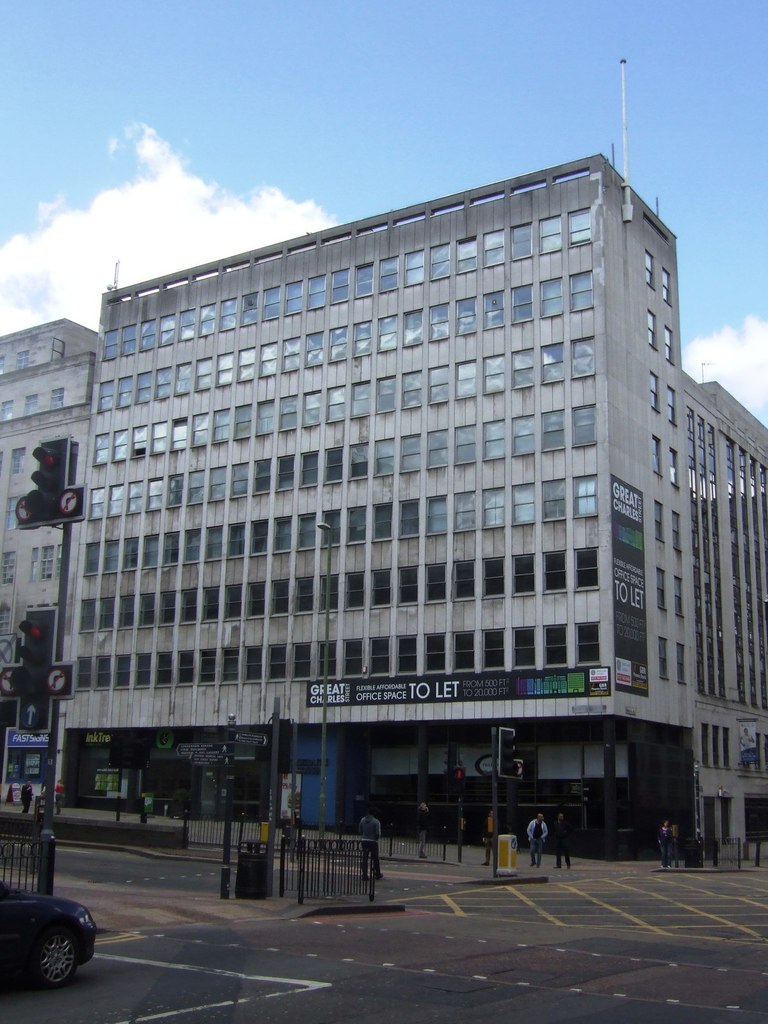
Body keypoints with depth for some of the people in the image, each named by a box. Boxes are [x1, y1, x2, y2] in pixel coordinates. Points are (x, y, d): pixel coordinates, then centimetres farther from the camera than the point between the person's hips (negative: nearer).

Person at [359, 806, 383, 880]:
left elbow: (360, 831, 7)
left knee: (365, 859, 6)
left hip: (364, 841, 3)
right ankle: (377, 874, 25)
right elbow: (378, 833, -15)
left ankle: (364, 876, 3)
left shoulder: (363, 820, 1)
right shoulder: (376, 821, -13)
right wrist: (377, 838, 5)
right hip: (373, 841, -3)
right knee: (375, 859, 12)